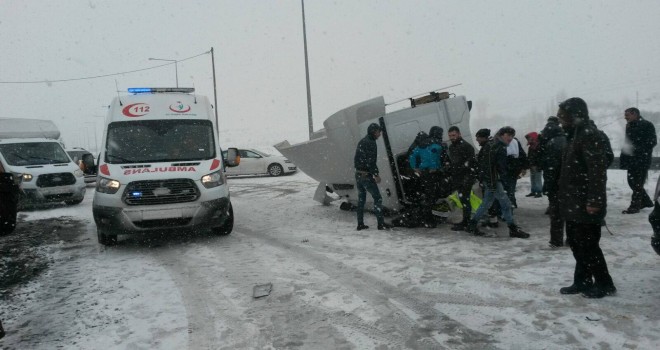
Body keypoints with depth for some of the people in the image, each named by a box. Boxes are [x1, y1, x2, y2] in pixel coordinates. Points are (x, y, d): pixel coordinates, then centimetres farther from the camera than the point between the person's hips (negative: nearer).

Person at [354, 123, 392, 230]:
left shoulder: (361, 142, 16)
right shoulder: (371, 143, -12)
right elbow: (371, 161, -20)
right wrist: (376, 174, -17)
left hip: (358, 174, 9)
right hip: (366, 175, -9)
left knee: (361, 199, 13)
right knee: (377, 198, -2)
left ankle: (360, 224, 14)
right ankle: (381, 223, -2)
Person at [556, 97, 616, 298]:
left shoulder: (590, 135, -16)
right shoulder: (575, 135, 15)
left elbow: (597, 171, -23)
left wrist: (594, 201, -24)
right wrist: (563, 196, 19)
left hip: (585, 205, -10)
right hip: (573, 203, 10)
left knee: (588, 245, -1)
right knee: (577, 244, 15)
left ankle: (604, 284, 14)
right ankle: (582, 281, 25)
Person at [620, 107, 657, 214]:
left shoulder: (647, 125, -9)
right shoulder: (629, 126, 13)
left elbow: (652, 142, -15)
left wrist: (635, 149, -26)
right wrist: (624, 159, 8)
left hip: (642, 160, -8)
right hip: (631, 160, 8)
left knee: (637, 184, -4)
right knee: (632, 182, 12)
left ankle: (634, 206, 3)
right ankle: (646, 201, 29)